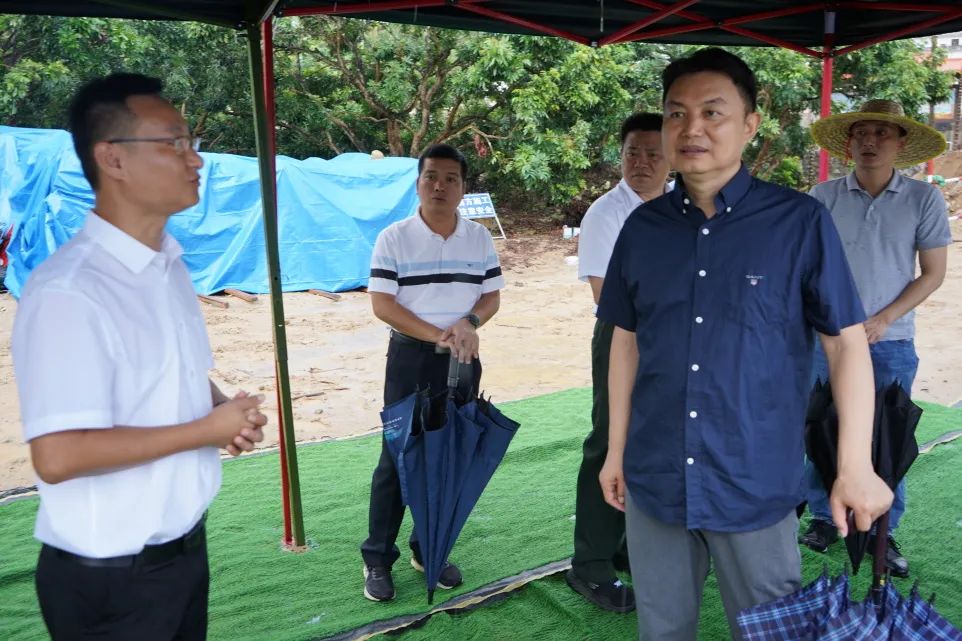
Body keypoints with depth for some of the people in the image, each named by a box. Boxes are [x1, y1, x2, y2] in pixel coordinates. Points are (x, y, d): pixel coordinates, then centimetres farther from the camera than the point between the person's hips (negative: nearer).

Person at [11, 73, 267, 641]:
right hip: (110, 577, -8)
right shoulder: (68, 292, -23)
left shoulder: (170, 266, 5)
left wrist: (227, 410, -4)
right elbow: (58, 456, -29)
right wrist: (207, 430, -21)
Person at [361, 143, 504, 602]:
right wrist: (436, 336, -18)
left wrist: (468, 322, -15)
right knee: (397, 457, 0)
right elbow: (382, 304, -10)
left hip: (463, 359, 4)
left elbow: (492, 295, 7)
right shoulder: (393, 239, -5)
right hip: (410, 356, -3)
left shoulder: (479, 238, 5)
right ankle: (378, 558, 13)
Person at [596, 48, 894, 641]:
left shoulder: (801, 223, -8)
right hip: (653, 482, 3)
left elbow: (847, 342, -5)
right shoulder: (642, 228, 2)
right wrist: (616, 450, 11)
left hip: (758, 487, -3)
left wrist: (857, 467, -11)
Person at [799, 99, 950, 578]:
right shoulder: (825, 196, -1)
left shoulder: (923, 200, -2)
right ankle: (823, 519, 25)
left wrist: (883, 320, -10)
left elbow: (932, 273, 1)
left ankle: (882, 531, 23)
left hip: (890, 342, 0)